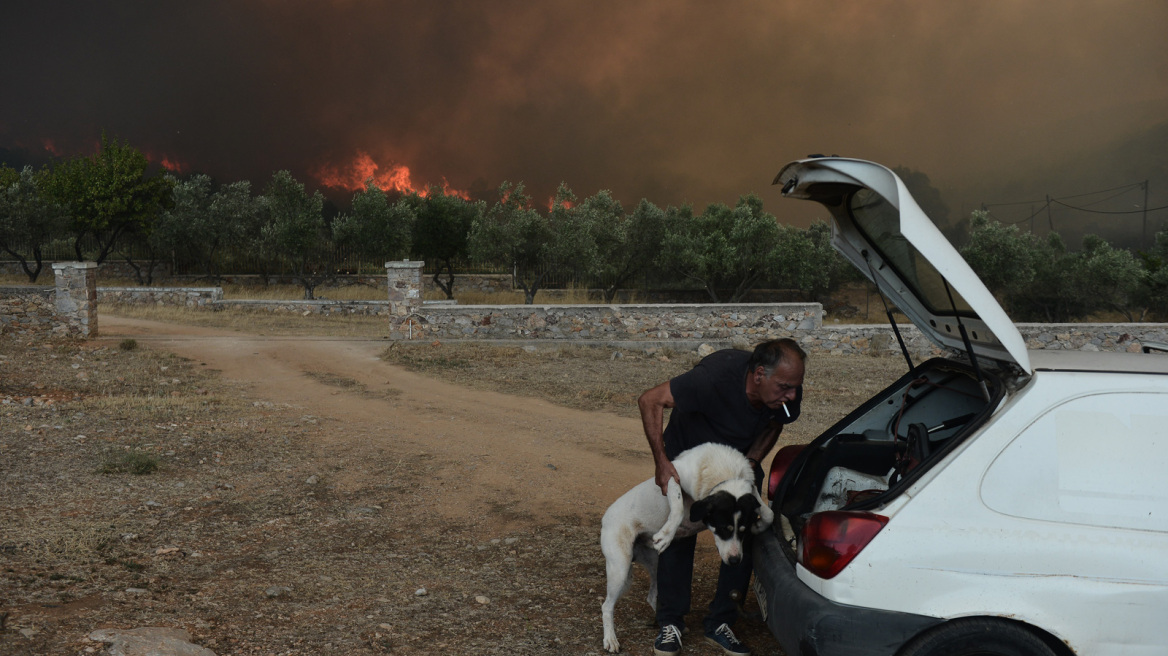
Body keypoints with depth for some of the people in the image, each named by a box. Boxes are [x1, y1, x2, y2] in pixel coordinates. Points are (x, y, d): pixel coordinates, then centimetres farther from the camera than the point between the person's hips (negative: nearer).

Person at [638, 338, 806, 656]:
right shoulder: (715, 376, -43)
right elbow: (650, 400, -35)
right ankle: (671, 624, 11)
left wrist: (751, 462, -19)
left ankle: (720, 623, 9)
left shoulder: (787, 395, -28)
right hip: (686, 455, -3)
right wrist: (661, 462, -37)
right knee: (678, 535, -3)